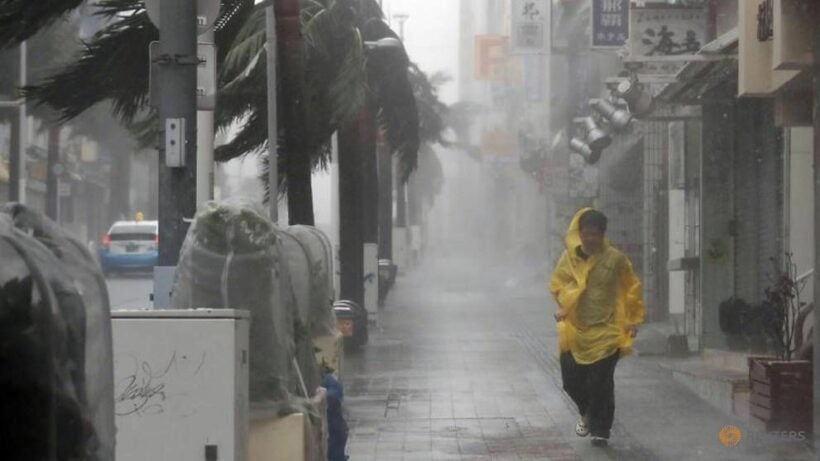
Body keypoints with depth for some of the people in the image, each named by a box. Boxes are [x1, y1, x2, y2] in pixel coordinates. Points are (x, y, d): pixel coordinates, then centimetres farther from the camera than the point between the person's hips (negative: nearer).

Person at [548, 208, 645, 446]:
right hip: (575, 331, 3)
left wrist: (633, 320, 0)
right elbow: (557, 283, 13)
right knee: (571, 381, 6)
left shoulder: (615, 259, -6)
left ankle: (600, 429, 11)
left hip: (605, 331, -3)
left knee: (601, 384, -4)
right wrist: (565, 303, -4)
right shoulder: (569, 257, 1)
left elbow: (631, 289, 3)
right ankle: (588, 413, 35)